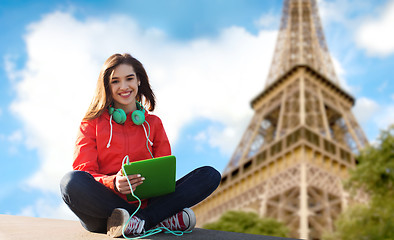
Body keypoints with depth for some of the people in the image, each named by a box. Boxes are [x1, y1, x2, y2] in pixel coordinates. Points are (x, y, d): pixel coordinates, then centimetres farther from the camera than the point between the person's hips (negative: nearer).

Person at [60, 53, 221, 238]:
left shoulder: (153, 123, 18)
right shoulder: (92, 123, 11)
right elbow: (84, 171, 0)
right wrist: (113, 183, -23)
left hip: (146, 201, 2)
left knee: (210, 175, -15)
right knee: (71, 182, -35)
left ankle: (138, 222, -30)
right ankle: (161, 221, -30)